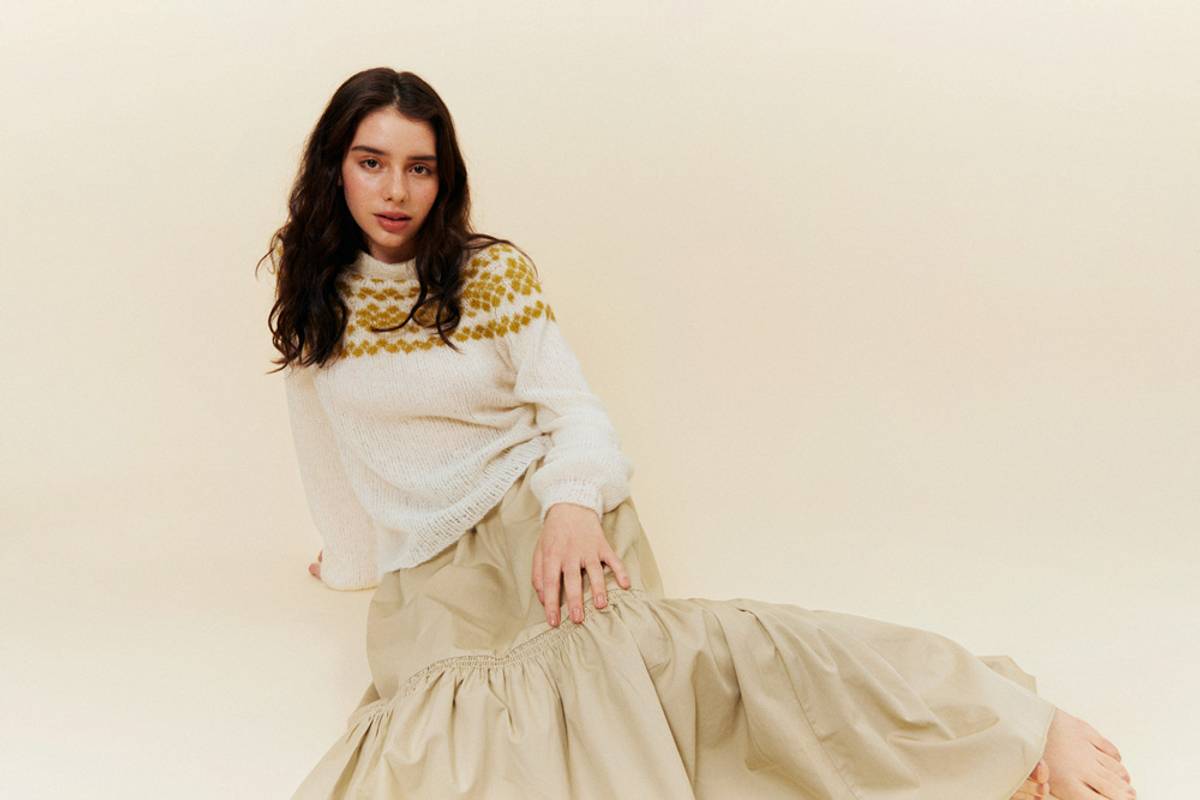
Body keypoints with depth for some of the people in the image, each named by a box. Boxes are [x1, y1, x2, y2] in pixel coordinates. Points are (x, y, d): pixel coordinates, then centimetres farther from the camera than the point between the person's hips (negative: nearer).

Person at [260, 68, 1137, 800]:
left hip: (538, 513, -3)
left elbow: (572, 410, -5)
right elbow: (322, 430, 21)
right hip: (426, 574, 3)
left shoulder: (495, 273, 0)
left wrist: (571, 502, -26)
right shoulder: (310, 282, 9)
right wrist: (353, 555, 26)